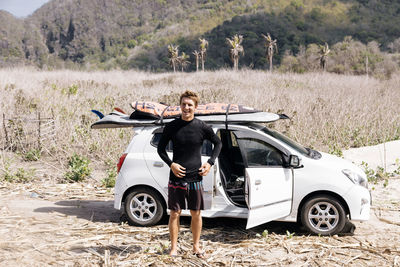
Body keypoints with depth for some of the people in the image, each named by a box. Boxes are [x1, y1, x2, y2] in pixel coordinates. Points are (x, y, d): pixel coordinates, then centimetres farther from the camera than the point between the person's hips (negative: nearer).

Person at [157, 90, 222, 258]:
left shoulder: (202, 127, -1)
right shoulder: (172, 127, 0)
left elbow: (218, 143, 14)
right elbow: (160, 148, 7)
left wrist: (210, 163, 3)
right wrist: (171, 164, -9)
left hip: (195, 178, 1)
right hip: (176, 177, 0)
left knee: (196, 214, 8)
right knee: (175, 214, 4)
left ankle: (196, 246, 23)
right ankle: (174, 247, 16)